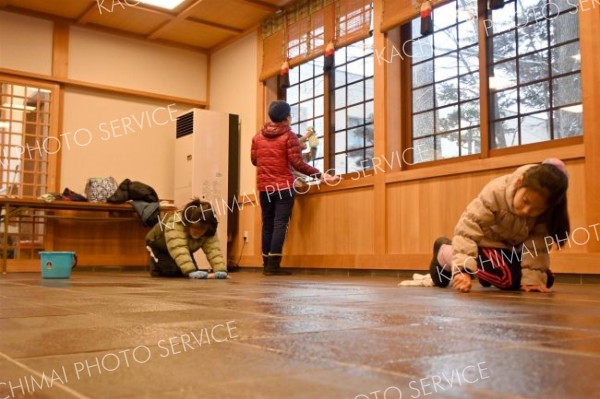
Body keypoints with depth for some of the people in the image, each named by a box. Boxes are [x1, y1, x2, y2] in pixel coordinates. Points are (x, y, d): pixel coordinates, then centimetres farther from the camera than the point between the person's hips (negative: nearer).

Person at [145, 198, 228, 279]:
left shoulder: (208, 231, -27)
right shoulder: (175, 224, -44)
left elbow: (213, 249, -36)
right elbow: (178, 250, -53)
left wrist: (221, 270, -52)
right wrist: (191, 271, -62)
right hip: (159, 246, -5)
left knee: (182, 272, -12)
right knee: (172, 271, -25)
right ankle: (156, 267, 7)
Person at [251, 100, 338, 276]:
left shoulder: (258, 136, 8)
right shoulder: (289, 136, -7)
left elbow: (254, 160, 16)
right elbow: (297, 163, -13)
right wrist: (321, 175, -11)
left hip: (264, 187, 5)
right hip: (284, 186, -5)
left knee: (267, 224, 11)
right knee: (280, 224, -5)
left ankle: (267, 264, 13)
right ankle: (273, 265, -11)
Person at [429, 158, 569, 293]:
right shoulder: (496, 193, -39)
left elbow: (538, 245, -24)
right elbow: (467, 229, -43)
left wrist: (533, 277, -34)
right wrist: (463, 269, -52)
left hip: (515, 245, 5)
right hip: (487, 239, -5)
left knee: (545, 280, -1)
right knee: (507, 279, -24)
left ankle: (487, 275, 24)